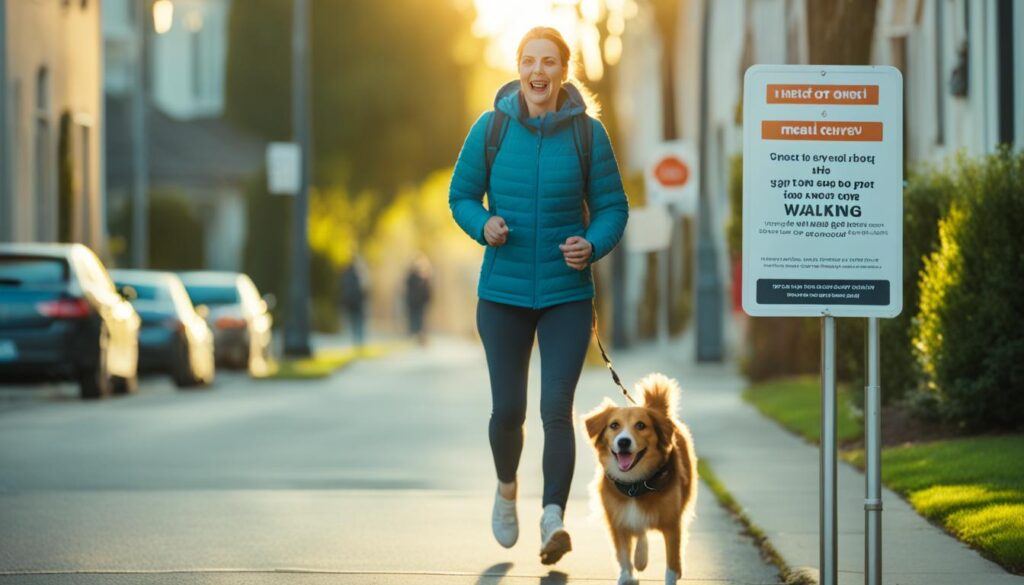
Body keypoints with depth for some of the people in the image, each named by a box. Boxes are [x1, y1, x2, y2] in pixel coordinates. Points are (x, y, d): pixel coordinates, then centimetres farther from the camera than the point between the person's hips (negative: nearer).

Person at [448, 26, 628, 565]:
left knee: (557, 408, -13)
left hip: (567, 294, -1)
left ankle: (553, 519, -16)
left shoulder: (587, 133, -3)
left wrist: (592, 246, -17)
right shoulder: (491, 128, -2)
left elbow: (612, 207, 3)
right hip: (503, 293, 1)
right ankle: (507, 488, 37)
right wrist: (483, 226, -14)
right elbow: (461, 196, 7)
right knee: (508, 410, 7)